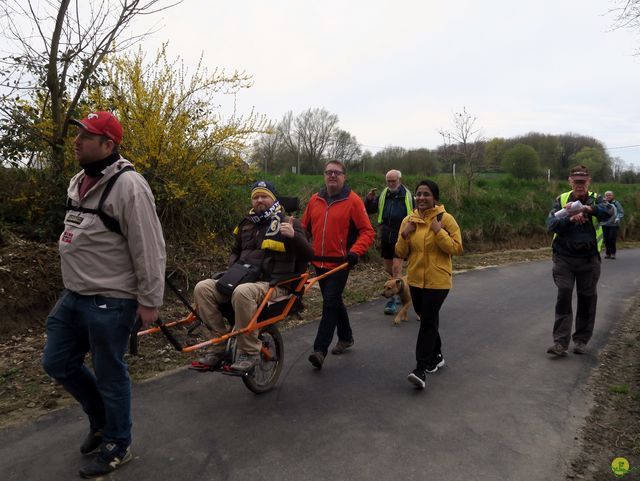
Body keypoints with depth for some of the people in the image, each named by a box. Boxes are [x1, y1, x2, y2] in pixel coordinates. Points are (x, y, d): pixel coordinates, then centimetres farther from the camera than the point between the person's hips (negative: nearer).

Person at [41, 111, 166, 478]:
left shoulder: (128, 185, -18)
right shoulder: (78, 182, 11)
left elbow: (149, 249, -20)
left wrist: (150, 300, -18)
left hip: (109, 302, -9)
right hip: (73, 296, 9)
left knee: (110, 375, 5)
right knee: (57, 363, 19)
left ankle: (117, 447, 27)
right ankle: (102, 418, 41)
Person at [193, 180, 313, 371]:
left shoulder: (287, 223, 3)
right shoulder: (246, 224, 19)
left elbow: (308, 255, -7)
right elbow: (235, 251, 34)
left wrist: (294, 235, -26)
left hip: (273, 285, -6)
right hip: (242, 280, 6)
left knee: (242, 292, -38)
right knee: (202, 288, -18)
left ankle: (249, 352, -23)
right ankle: (220, 343, -11)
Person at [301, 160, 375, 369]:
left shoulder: (353, 200, -7)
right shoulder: (315, 200, 7)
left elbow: (367, 231, -9)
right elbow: (304, 228, 15)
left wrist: (355, 252, -22)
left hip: (340, 264, -5)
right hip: (319, 262, 6)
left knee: (330, 304, -8)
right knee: (334, 302, 18)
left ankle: (320, 349, -3)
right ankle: (346, 337, 36)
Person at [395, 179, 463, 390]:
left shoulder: (445, 218, -8)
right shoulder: (408, 220, 4)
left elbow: (456, 248, -13)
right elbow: (401, 253, 5)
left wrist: (439, 231, -22)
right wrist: (404, 235, -12)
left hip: (438, 280, -5)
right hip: (416, 280, 5)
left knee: (428, 322, -9)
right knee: (427, 318, 18)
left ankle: (421, 369, -7)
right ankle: (436, 356, 38)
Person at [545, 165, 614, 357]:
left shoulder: (595, 199, 2)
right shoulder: (561, 200, 3)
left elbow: (608, 211, -20)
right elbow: (551, 224, -9)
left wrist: (587, 208, -37)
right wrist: (571, 219, -25)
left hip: (589, 258, 1)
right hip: (564, 257, -1)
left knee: (587, 298, 8)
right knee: (564, 295, -7)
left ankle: (581, 340, 22)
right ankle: (560, 342, -7)